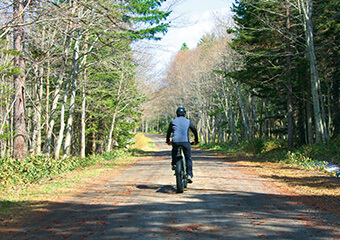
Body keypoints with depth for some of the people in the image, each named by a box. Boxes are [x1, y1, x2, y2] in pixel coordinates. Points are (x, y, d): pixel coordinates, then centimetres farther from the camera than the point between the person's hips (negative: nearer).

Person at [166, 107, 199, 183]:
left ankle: (174, 164, 16)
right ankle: (189, 175, -3)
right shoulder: (188, 121, 12)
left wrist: (168, 141, 36)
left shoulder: (173, 121, 14)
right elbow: (195, 131, 19)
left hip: (175, 142, 1)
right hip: (185, 142, -1)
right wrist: (196, 140, 32)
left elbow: (168, 132, 21)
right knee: (188, 159, 7)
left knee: (174, 151, 34)